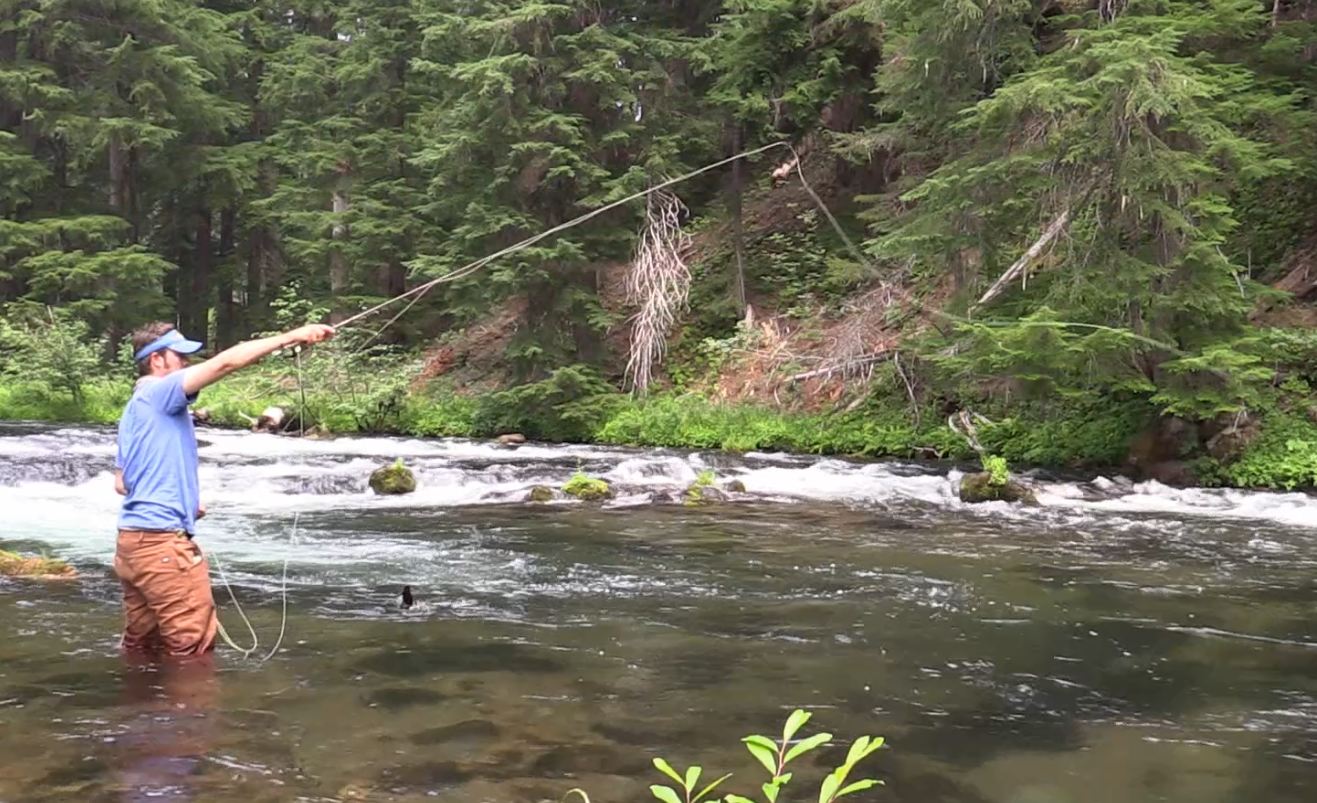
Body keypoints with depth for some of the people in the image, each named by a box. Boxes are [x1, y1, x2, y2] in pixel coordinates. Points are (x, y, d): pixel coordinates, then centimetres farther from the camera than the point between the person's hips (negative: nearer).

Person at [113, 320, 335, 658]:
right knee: (191, 647, -5)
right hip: (162, 541, -10)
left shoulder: (134, 408, 19)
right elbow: (224, 363, -20)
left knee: (142, 647, 14)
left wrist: (180, 501, 17)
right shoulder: (160, 393, -9)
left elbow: (122, 483, 21)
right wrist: (291, 337, -22)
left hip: (133, 540, 10)